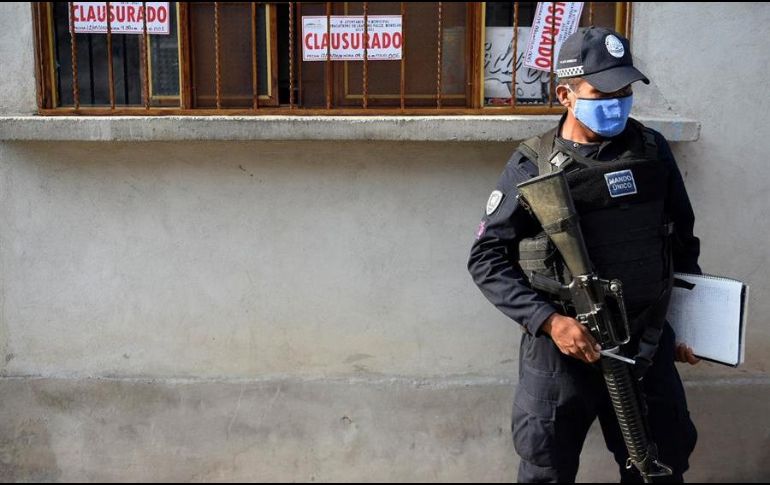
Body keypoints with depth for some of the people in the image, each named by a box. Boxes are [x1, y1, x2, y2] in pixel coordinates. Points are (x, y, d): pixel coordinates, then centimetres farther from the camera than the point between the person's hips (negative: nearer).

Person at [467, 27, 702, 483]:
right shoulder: (533, 165, -8)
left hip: (648, 348, 3)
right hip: (560, 352, -2)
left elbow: (682, 240, 12)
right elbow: (486, 258, -8)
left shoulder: (653, 150, 1)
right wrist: (549, 320, -18)